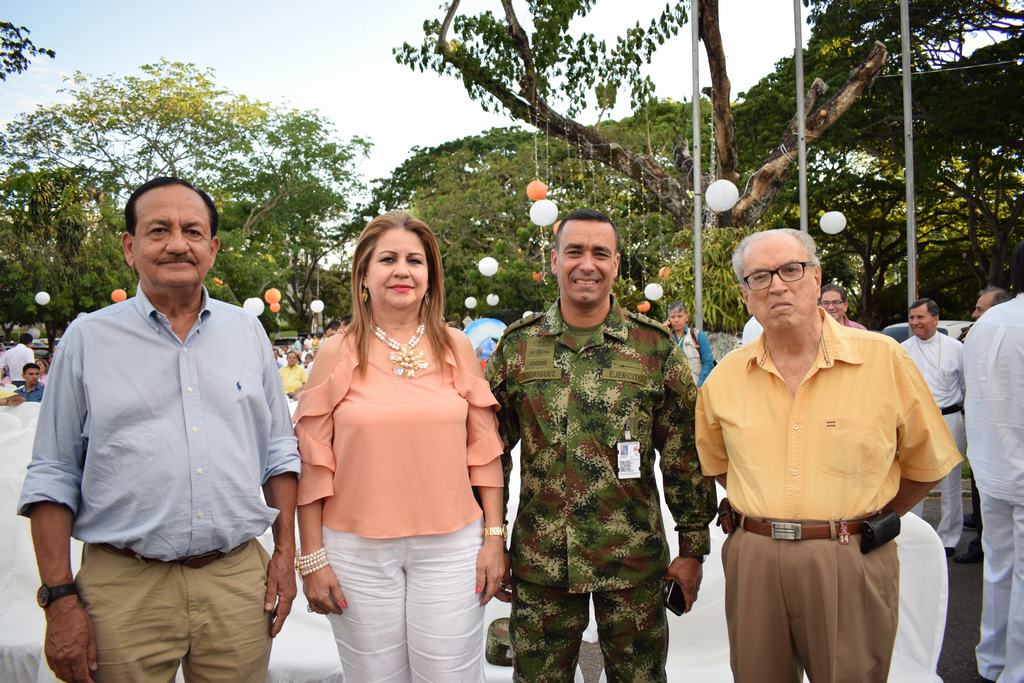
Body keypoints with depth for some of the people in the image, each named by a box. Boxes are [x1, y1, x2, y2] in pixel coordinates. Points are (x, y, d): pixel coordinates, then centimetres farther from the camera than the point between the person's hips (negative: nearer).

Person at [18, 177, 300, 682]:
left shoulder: (247, 331, 6)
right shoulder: (87, 338, 0)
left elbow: (278, 452, 10)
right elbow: (53, 479, 1)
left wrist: (285, 553, 5)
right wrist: (60, 596, -4)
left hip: (240, 580, 2)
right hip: (124, 586, -2)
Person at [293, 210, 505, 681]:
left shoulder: (457, 347, 2)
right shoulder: (338, 352, -2)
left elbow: (483, 451, 5)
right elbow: (313, 462, 0)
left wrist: (494, 536, 3)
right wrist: (312, 556, -1)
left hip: (451, 547, 1)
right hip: (359, 551, 0)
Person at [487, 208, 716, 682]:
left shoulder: (656, 347, -2)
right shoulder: (516, 346, 0)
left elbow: (685, 454, 0)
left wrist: (693, 547, 0)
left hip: (634, 561, 0)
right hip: (539, 562, 1)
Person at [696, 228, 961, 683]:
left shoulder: (884, 359, -7)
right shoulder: (724, 378, 0)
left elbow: (927, 463, 3)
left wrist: (871, 521, 6)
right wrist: (767, 513, 10)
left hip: (852, 563, -2)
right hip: (753, 560, 3)